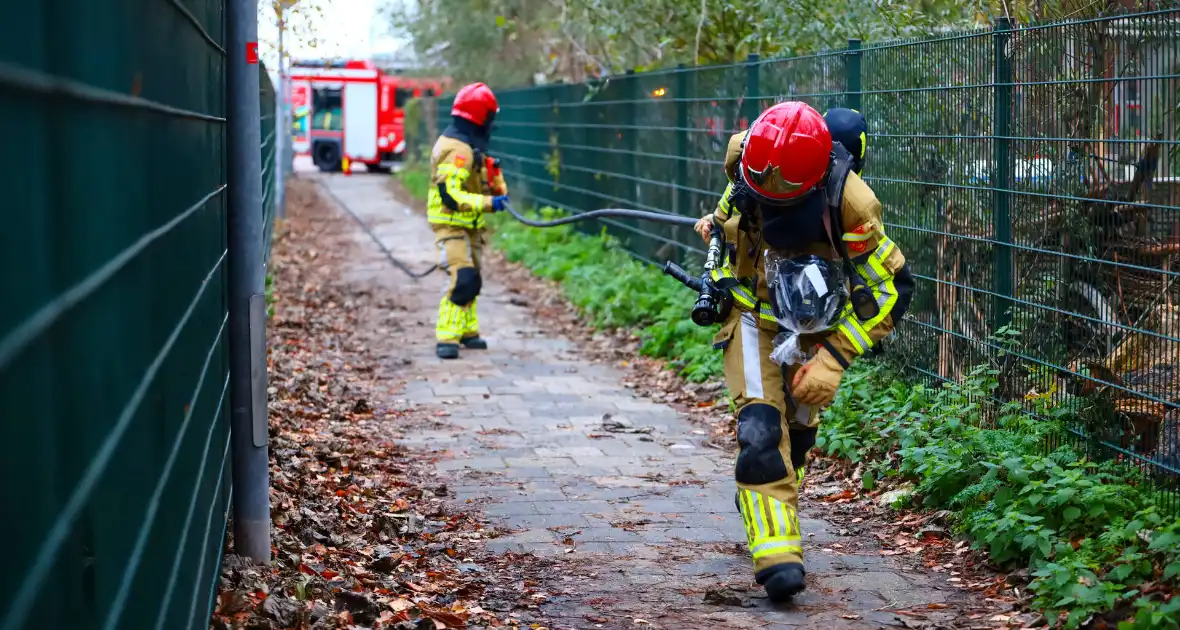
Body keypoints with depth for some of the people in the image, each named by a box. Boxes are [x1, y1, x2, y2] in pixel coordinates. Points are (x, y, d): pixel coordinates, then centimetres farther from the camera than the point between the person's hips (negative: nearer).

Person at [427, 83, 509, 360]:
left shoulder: (468, 147, 11)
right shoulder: (458, 151, -23)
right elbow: (450, 195, -28)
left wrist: (497, 191, 3)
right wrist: (488, 203, -30)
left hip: (467, 226, 11)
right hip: (451, 225, -11)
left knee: (470, 280, 19)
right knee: (463, 281, -20)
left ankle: (467, 331, 32)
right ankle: (447, 338, -19)